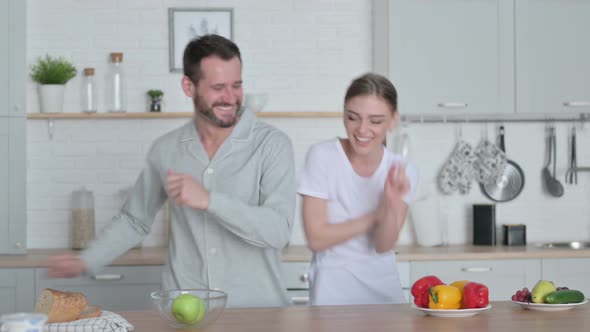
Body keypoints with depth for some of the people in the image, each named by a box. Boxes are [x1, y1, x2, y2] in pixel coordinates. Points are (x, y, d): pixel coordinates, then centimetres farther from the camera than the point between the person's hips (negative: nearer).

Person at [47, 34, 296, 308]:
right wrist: (85, 262, 10)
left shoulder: (271, 144, -3)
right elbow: (134, 220, 20)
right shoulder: (166, 150, 8)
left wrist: (209, 200, -20)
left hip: (256, 309, -2)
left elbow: (278, 231, -14)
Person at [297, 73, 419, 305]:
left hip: (385, 286, 3)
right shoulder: (322, 156, -13)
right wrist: (376, 215, -13)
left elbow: (383, 246, -8)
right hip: (333, 288, -3)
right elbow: (316, 238, -15)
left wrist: (392, 204, -25)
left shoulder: (403, 172, -3)